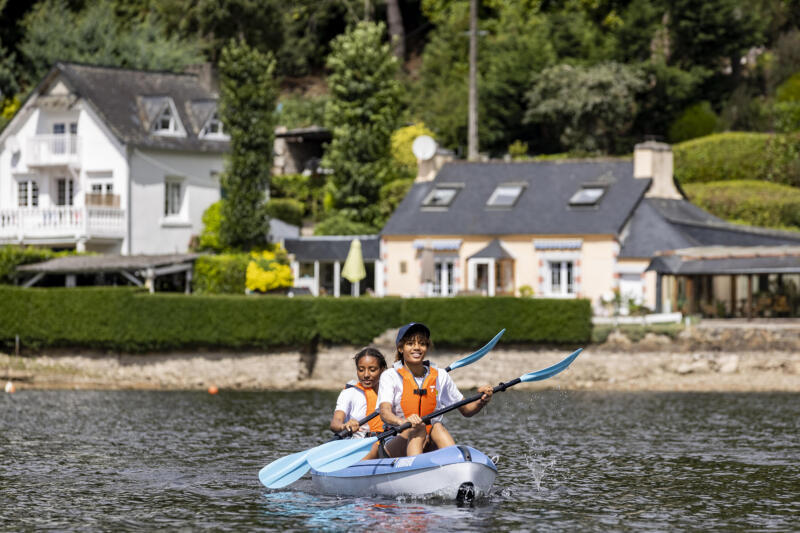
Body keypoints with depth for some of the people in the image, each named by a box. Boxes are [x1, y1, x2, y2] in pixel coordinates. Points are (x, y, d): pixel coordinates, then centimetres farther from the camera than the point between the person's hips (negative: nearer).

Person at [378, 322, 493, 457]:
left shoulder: (440, 376, 11)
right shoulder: (390, 376, 1)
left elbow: (466, 410, 17)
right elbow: (384, 413, -16)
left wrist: (482, 401, -7)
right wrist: (403, 422, -39)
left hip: (431, 446, 2)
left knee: (437, 427, -28)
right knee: (418, 428, -31)